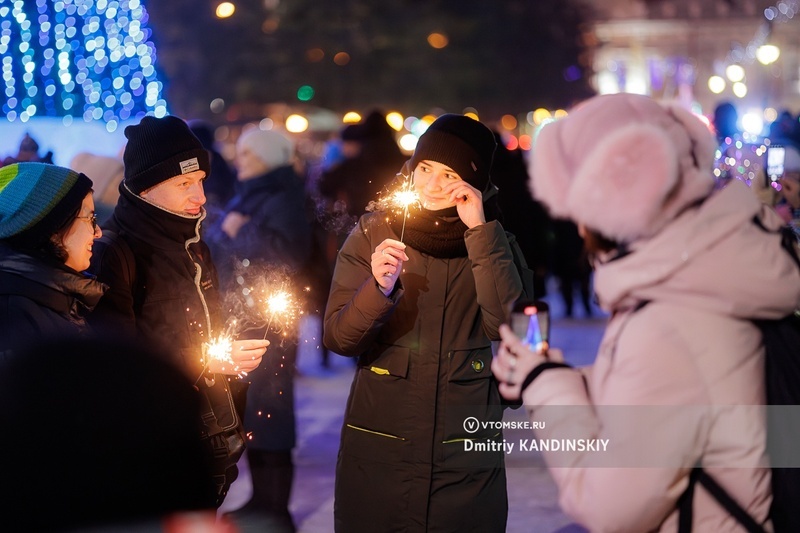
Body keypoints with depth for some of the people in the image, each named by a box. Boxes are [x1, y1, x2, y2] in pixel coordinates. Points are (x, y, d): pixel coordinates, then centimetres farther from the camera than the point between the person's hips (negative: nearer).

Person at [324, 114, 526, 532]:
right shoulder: (373, 234, -1)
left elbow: (506, 326, -15)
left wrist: (481, 232, -19)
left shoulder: (490, 242, 2)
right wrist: (377, 289, -24)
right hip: (378, 446, 0)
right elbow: (337, 338, -6)